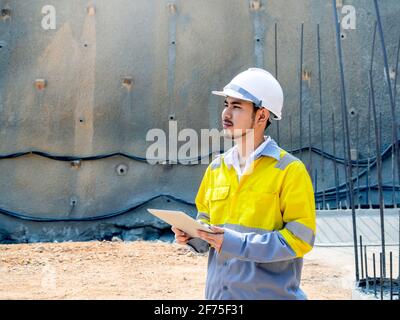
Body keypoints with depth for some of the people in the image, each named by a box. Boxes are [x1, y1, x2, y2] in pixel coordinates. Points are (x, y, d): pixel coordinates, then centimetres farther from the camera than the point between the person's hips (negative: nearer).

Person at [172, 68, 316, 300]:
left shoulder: (290, 170, -10)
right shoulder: (216, 168, 8)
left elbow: (300, 238, -15)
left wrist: (238, 243, -22)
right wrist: (192, 234, -5)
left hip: (271, 293, -5)